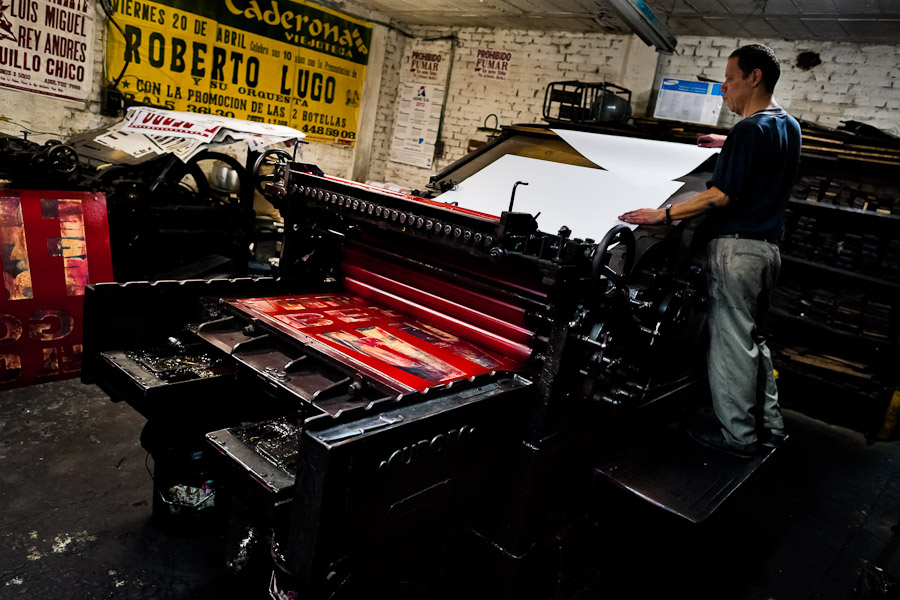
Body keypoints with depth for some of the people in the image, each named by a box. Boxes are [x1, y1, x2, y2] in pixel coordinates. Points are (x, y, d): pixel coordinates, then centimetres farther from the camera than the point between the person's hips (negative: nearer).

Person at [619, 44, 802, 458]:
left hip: (736, 249, -10)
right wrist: (729, 145, 34)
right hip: (767, 248, 10)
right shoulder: (788, 126, 14)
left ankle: (738, 436, 11)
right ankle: (769, 424, 29)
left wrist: (663, 214, -18)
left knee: (731, 344, 0)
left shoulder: (749, 131, -15)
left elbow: (721, 195, -20)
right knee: (753, 338, 19)